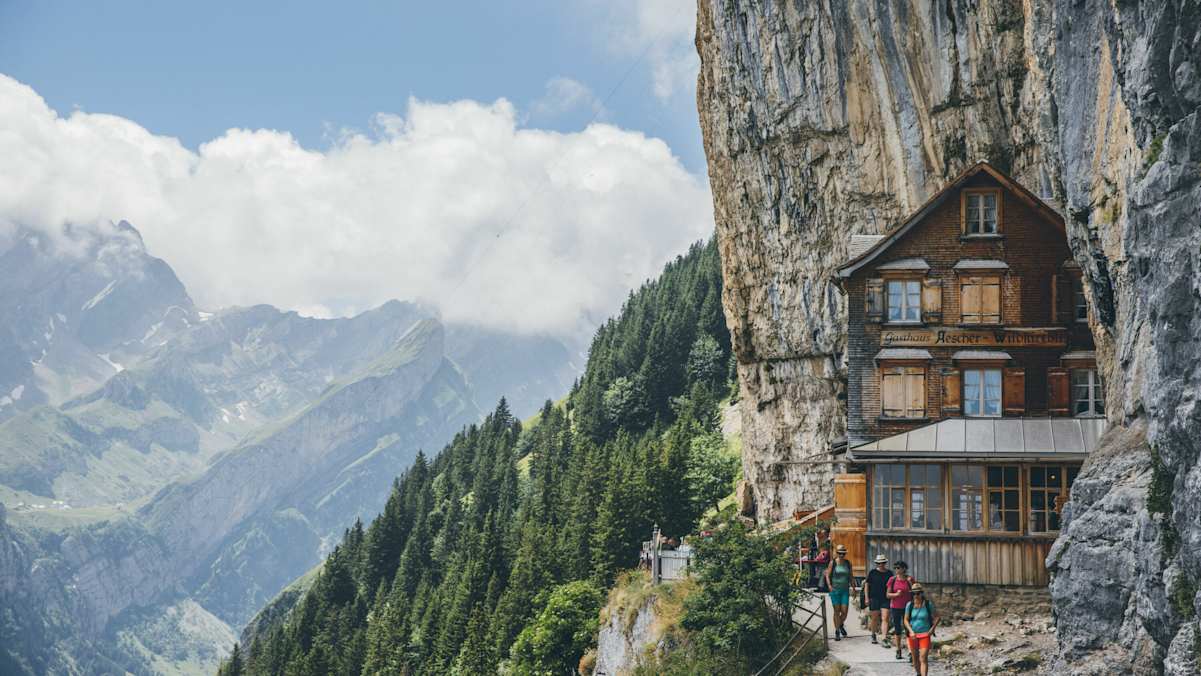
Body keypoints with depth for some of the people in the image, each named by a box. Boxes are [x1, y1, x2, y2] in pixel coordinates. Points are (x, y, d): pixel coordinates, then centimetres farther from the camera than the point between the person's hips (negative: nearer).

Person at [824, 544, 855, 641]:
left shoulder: (848, 563, 6)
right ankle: (837, 631, 9)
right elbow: (827, 575, -2)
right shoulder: (833, 563, -1)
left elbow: (851, 576, 12)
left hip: (845, 590, 2)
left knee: (844, 611, -4)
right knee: (837, 611, -1)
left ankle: (841, 625, 27)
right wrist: (829, 585, -18)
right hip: (835, 589, -2)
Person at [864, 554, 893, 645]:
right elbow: (867, 584, 3)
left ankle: (885, 639, -10)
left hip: (885, 599, 1)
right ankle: (873, 635, 28)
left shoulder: (889, 573, 6)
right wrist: (867, 598, -2)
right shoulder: (872, 572, 0)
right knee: (874, 618, 6)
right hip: (874, 598, -1)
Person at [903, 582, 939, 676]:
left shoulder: (928, 604, -7)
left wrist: (932, 629, -9)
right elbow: (906, 620, 0)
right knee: (915, 658, 15)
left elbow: (936, 617, 3)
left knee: (923, 659, -14)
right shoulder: (909, 605, -3)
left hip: (925, 634, -3)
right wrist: (911, 631, -14)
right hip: (913, 635, 3)